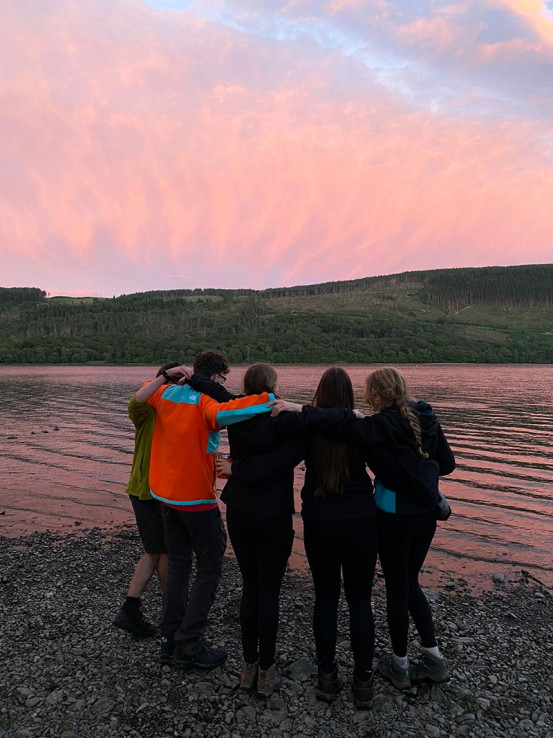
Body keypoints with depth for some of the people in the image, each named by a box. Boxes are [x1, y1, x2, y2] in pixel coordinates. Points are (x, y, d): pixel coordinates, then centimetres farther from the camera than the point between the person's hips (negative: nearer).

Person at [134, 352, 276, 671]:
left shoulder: (167, 393, 2)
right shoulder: (204, 403, -20)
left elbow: (140, 396, 23)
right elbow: (224, 413, -42)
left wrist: (167, 375, 16)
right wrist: (271, 399, -37)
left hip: (165, 494, 8)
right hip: (197, 498, -8)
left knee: (178, 564, 18)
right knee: (210, 566, 7)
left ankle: (170, 640, 26)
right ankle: (188, 645, 11)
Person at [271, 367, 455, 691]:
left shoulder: (386, 424, -18)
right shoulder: (426, 419, 2)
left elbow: (346, 426, -32)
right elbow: (447, 463, 9)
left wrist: (301, 409, -28)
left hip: (395, 516, -6)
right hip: (426, 513, 7)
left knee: (397, 588, 11)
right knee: (410, 583, 23)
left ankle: (399, 665, 28)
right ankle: (434, 658, 28)